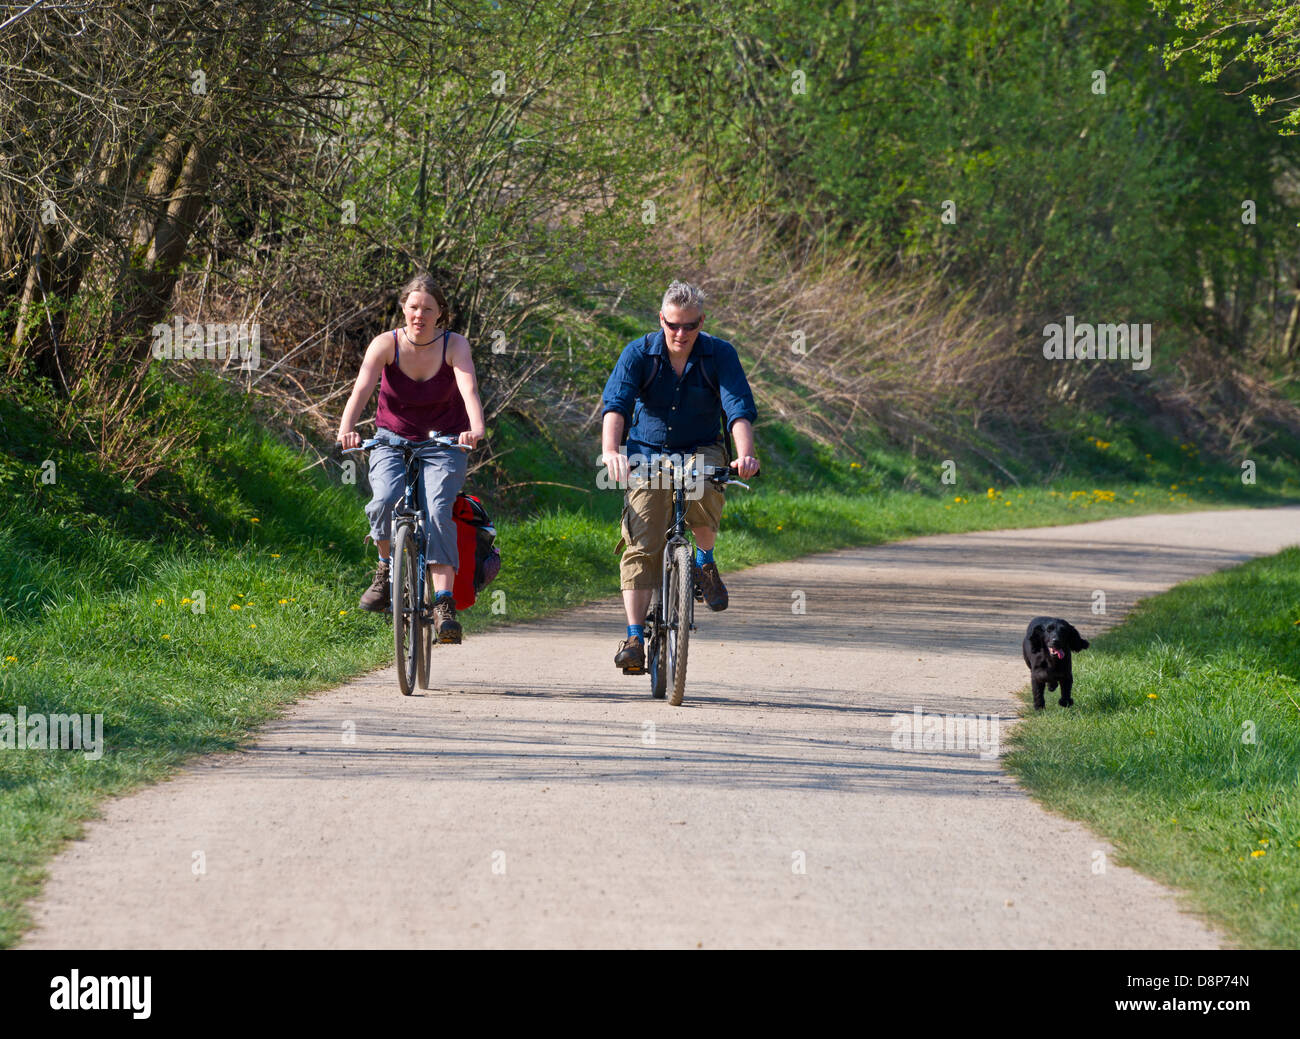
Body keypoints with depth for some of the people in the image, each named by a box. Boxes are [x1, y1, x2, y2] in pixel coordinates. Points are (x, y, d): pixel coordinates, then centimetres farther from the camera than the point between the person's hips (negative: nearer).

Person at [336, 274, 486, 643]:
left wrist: (476, 429, -49)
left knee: (437, 510, -26)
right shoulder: (386, 345, -11)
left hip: (444, 445, -1)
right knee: (386, 500, -28)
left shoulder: (454, 346, -11)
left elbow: (469, 389, -28)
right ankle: (386, 569, 1)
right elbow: (362, 389, -26)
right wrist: (346, 429, -45)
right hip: (392, 442, 1)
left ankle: (444, 604, -30)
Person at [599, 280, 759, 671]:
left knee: (703, 494, -35)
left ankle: (705, 562, -5)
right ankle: (634, 637, -14)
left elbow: (740, 408, -20)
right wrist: (610, 450, -41)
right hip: (648, 453, 0)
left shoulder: (720, 355, -8)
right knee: (641, 544, -16)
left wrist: (745, 454, -39)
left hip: (702, 451, 0)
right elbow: (615, 403, -22)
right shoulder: (638, 354, -9)